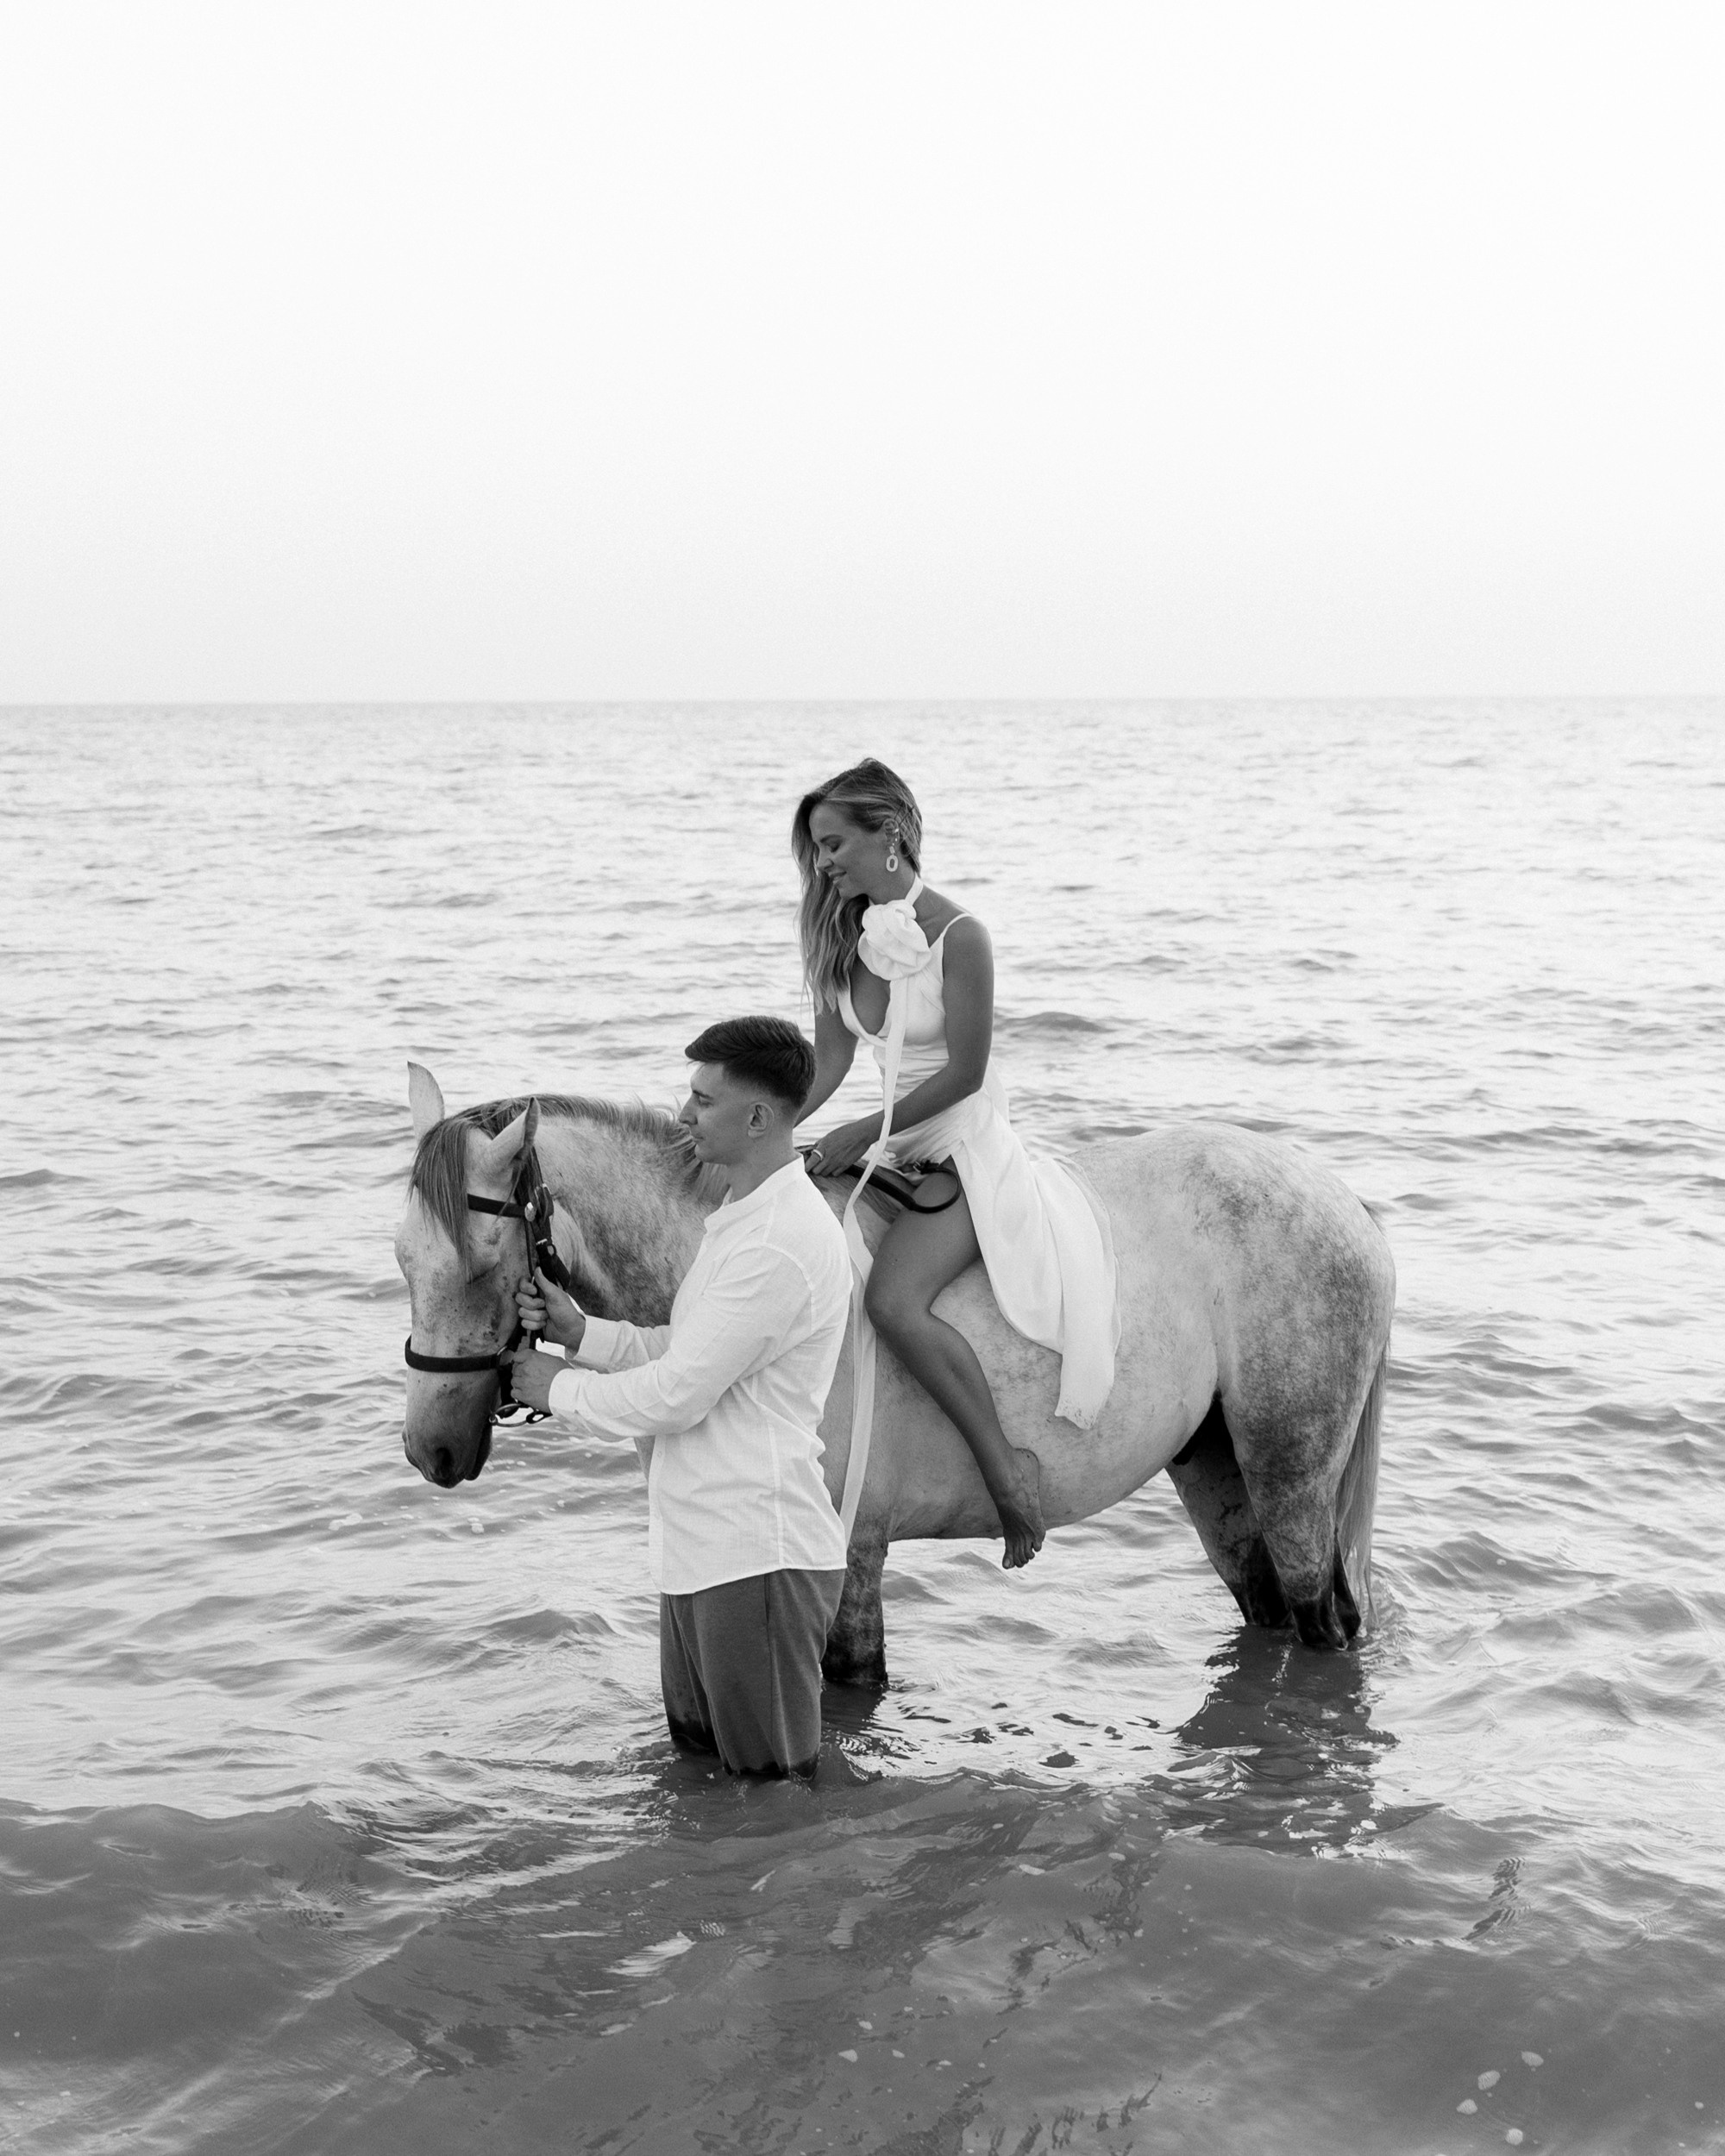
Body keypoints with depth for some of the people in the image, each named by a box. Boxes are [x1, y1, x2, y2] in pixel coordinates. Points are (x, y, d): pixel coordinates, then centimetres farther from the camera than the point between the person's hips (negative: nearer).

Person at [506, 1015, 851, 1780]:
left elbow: (677, 1395, -21)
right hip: (701, 1546, 10)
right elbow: (683, 1348, 18)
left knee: (770, 1777, 2)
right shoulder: (745, 1216, 12)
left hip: (756, 1555, -10)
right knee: (695, 1755, 20)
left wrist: (560, 1388, -6)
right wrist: (581, 1330, 3)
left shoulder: (780, 1243, -22)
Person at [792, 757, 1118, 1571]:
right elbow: (830, 1058, 6)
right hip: (896, 1149, 8)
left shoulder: (957, 936, -17)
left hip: (969, 1147, -8)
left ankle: (1007, 1463, -21)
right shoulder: (846, 934, 5)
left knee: (891, 1299, -30)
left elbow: (964, 1073, -17)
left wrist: (863, 1133, -16)